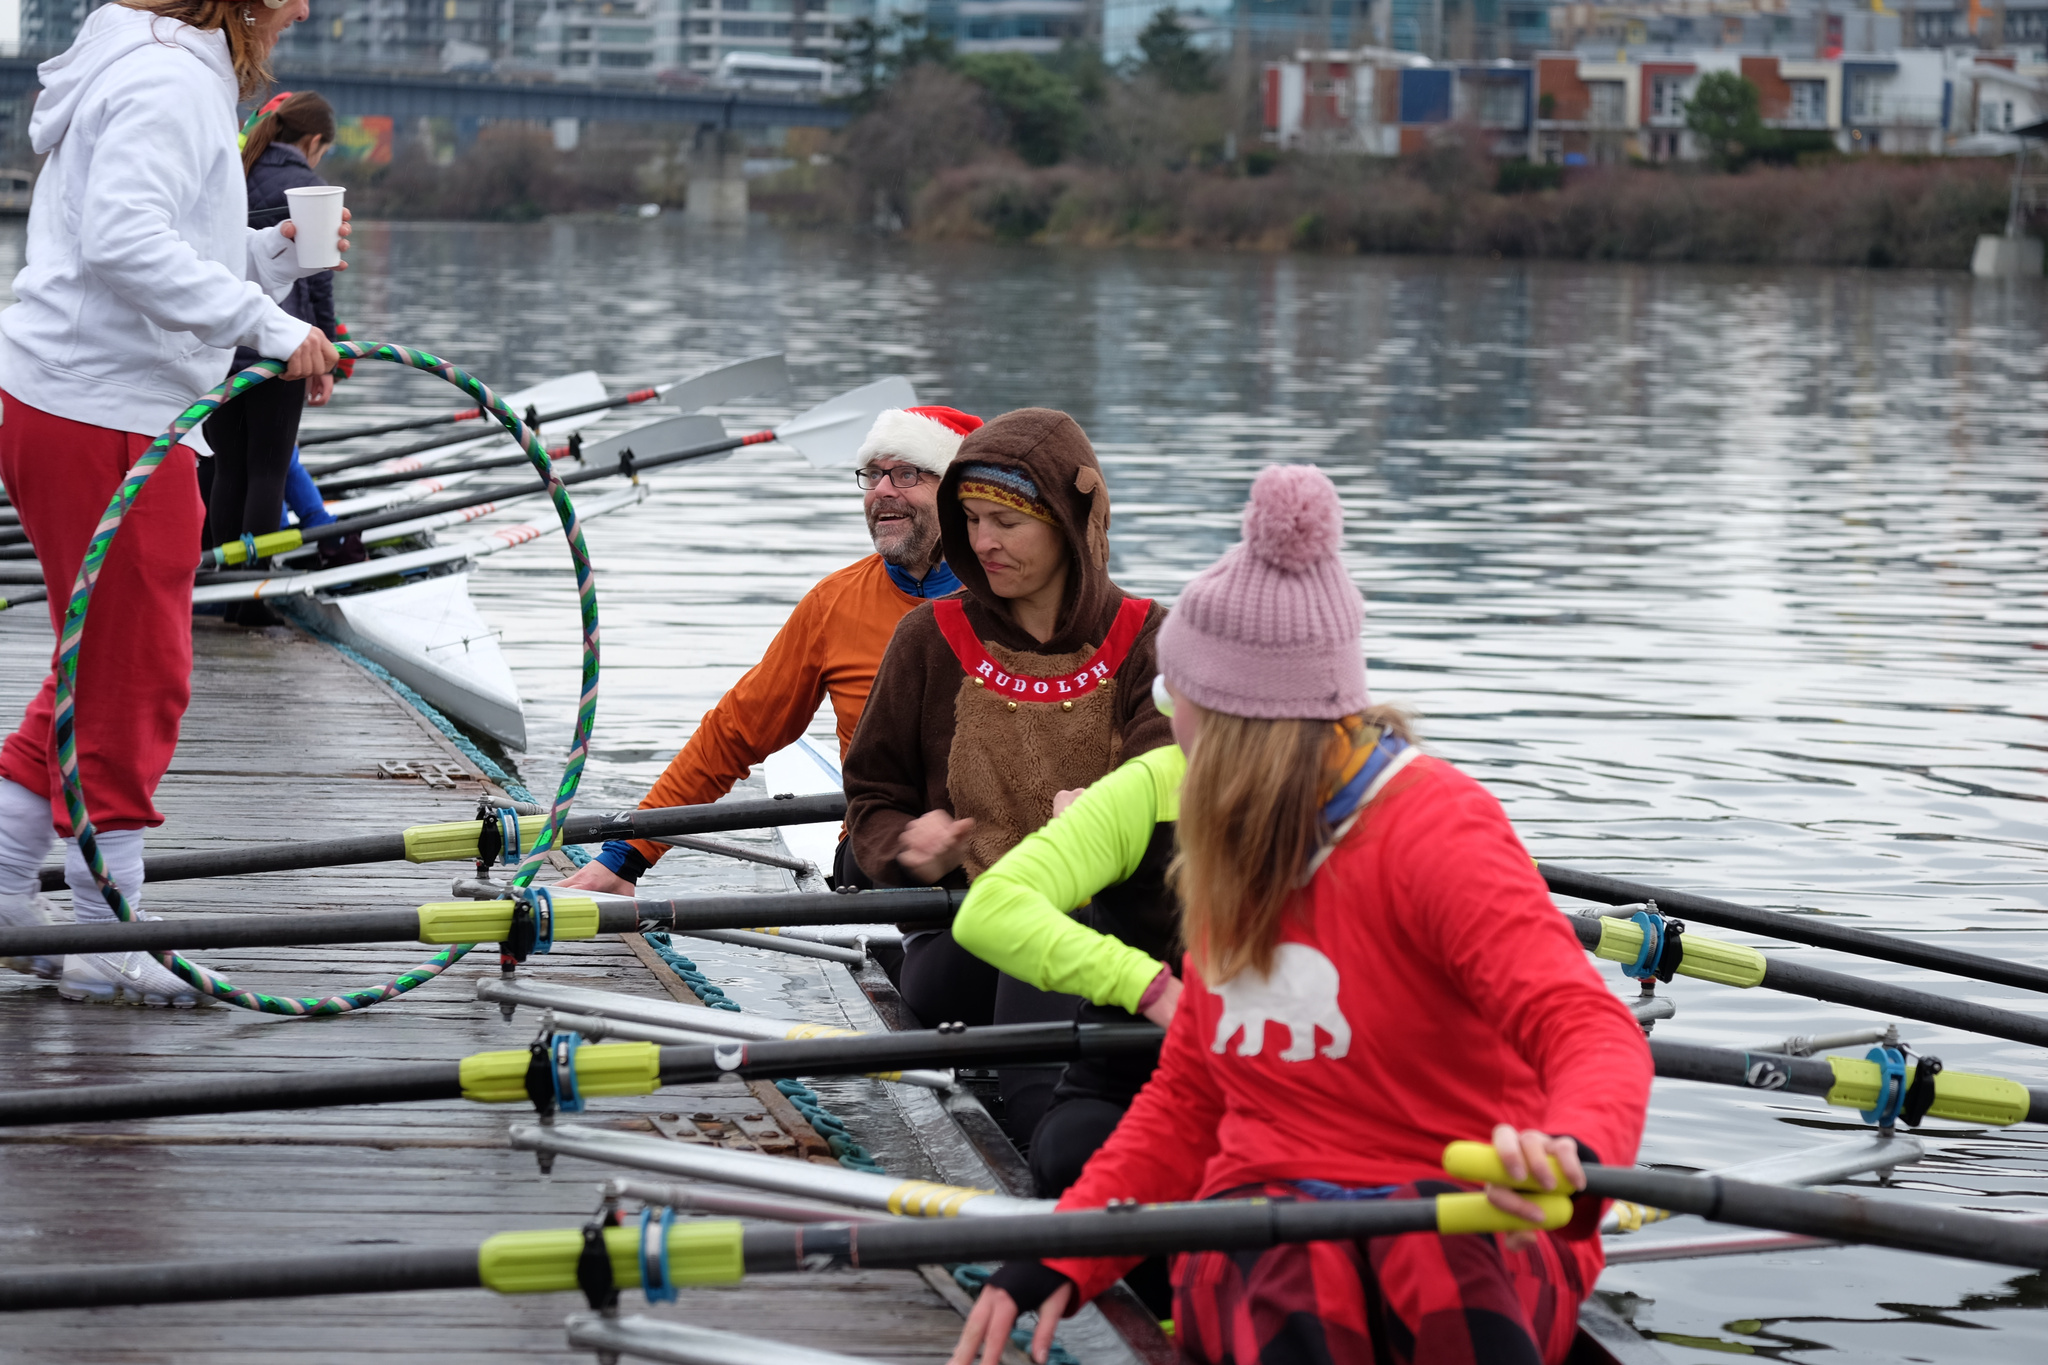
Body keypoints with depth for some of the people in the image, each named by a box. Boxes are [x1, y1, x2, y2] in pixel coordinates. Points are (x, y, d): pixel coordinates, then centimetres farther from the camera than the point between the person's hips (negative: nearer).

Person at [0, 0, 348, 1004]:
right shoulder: (169, 81, -14)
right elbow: (123, 244, -28)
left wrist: (273, 253, 8)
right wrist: (267, 325, -27)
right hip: (103, 422, -11)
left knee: (105, 666, 19)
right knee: (134, 674, -2)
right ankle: (108, 945, 5)